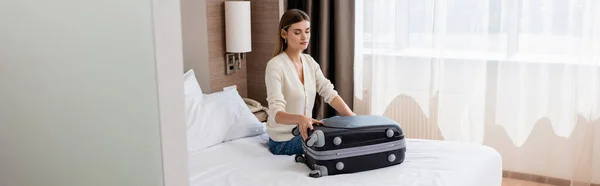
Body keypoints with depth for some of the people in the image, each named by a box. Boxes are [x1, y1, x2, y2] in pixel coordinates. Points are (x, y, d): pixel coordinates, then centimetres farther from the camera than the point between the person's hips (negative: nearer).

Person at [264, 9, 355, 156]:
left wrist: (352, 116, -23)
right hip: (284, 141, -7)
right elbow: (276, 113, -31)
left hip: (303, 132, 7)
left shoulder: (309, 62, 3)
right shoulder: (275, 65, -21)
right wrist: (300, 118, -52)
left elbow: (329, 93, -7)